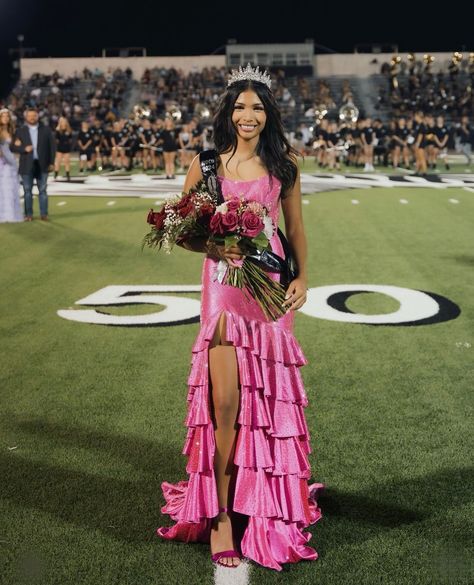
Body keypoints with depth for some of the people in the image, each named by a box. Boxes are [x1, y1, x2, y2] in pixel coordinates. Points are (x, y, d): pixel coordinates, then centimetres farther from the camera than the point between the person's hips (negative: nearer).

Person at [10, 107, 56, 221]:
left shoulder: (46, 130, 5)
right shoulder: (20, 131, 4)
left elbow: (52, 146, 5)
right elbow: (13, 147, 1)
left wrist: (52, 162, -1)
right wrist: (24, 149, -17)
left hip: (42, 164, 0)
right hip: (27, 165, 0)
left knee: (43, 190, 3)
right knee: (27, 191, 3)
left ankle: (44, 214, 9)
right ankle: (28, 214, 8)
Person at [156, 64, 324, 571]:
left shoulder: (283, 163, 7)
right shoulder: (206, 163, 3)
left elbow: (295, 226, 13)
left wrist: (302, 277, 3)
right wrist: (210, 246, -13)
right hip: (223, 282, -1)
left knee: (266, 393, 6)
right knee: (225, 398, -7)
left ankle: (264, 497, 25)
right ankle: (219, 514, 3)